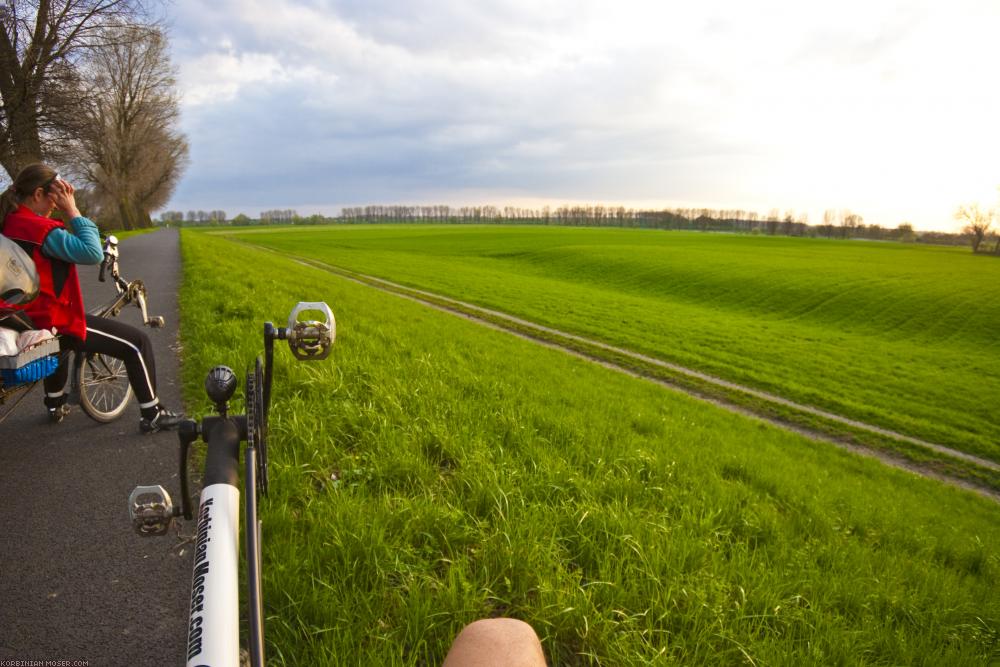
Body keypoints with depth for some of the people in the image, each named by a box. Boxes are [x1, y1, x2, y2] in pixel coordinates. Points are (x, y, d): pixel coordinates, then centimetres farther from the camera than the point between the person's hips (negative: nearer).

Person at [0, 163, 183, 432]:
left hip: (26, 316, 10)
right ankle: (152, 415, 2)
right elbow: (93, 253, -27)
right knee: (137, 342, -6)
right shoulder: (39, 229, -22)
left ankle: (55, 403, 53)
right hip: (54, 320, -10)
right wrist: (72, 210, -21)